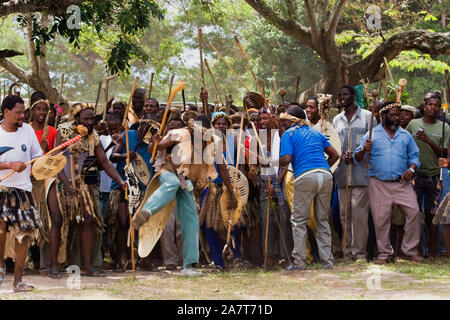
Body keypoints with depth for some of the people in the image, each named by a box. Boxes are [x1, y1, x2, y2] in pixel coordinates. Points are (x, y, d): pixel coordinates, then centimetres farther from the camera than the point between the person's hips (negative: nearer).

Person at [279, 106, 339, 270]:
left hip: (305, 177, -5)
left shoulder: (288, 134, 7)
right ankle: (327, 261, 11)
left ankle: (299, 262, 0)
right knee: (323, 220, 13)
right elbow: (335, 155, 21)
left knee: (298, 220, 4)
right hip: (325, 176, 5)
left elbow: (286, 160, -6)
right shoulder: (316, 133, 24)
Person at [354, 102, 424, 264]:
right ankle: (384, 252, 11)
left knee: (414, 212, -10)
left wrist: (411, 169, -2)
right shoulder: (372, 135, 6)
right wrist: (364, 150, -19)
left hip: (402, 183, 2)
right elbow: (357, 158, 3)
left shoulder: (406, 135, 14)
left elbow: (414, 156, 18)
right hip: (379, 185, -2)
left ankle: (409, 250, 2)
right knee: (381, 218, -3)